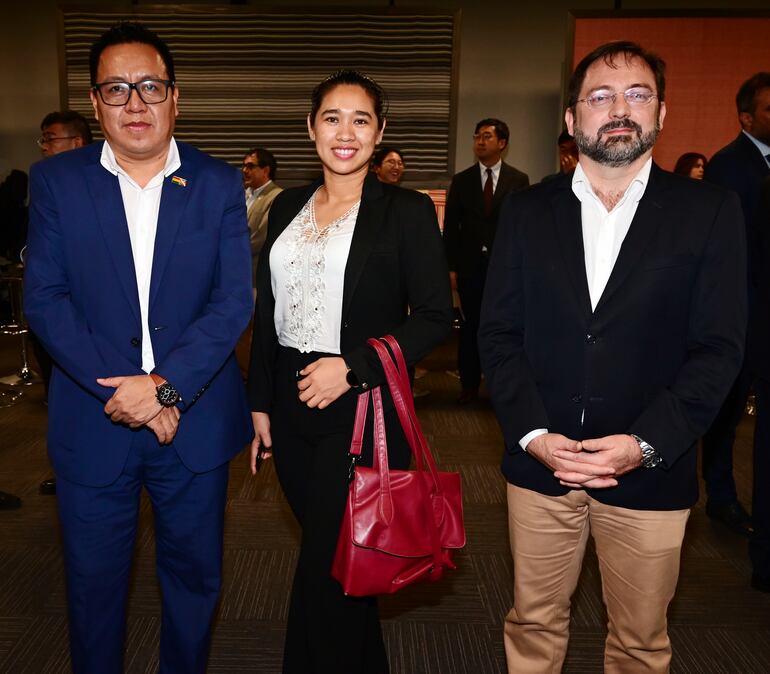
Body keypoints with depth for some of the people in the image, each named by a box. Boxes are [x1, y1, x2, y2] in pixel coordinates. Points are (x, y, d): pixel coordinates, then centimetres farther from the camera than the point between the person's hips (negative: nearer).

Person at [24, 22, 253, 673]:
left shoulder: (220, 184, -1)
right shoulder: (57, 179, 0)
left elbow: (233, 302, -7)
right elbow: (44, 299, -5)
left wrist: (164, 385, -18)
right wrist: (123, 392, -15)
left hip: (195, 419, 1)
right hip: (92, 424, 0)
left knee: (195, 577, 17)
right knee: (93, 583, 15)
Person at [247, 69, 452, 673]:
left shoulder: (407, 211, -6)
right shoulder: (288, 207, 9)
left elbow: (435, 317, -8)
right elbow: (268, 315, 12)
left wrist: (352, 367, -17)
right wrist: (261, 403, 10)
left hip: (361, 408, -5)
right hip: (292, 404, 6)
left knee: (330, 573, 0)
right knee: (321, 551, 17)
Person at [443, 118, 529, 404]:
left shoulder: (519, 180, 3)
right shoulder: (461, 180, 6)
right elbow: (450, 227, 5)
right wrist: (451, 267, -1)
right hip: (470, 265, 1)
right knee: (470, 326, 8)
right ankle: (469, 384, 19)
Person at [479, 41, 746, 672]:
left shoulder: (709, 211, -1)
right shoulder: (527, 210, 4)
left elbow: (718, 347, -5)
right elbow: (499, 333, 1)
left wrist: (645, 443, -16)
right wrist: (532, 434, -11)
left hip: (651, 472, -1)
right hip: (540, 460, 1)